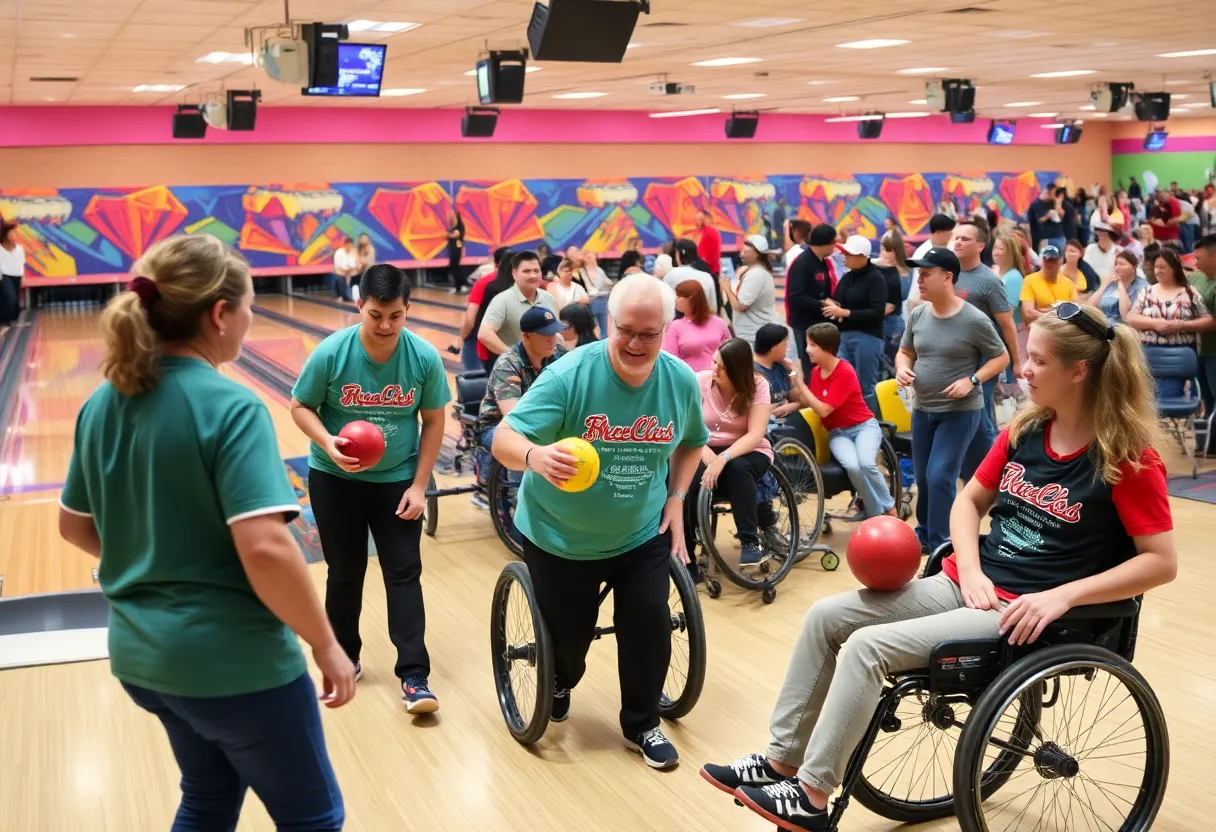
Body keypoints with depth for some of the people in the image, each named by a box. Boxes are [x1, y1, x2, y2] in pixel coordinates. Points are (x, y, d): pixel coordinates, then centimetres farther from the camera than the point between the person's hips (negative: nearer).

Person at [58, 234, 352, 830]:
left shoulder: (102, 405, 2)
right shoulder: (230, 407, -21)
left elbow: (75, 526, 12)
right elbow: (265, 549, -28)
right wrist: (326, 646, -17)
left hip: (140, 655, 8)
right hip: (235, 662, -7)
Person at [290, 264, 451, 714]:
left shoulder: (424, 358, -15)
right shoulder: (331, 353, -19)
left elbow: (433, 421, -5)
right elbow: (300, 407, -8)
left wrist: (419, 485, -8)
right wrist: (328, 443, -27)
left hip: (397, 480, 0)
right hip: (335, 479, 0)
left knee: (404, 572, -1)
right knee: (345, 573, 12)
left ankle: (414, 676, 2)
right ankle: (344, 659, 32)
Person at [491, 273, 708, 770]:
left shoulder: (681, 381, -11)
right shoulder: (569, 375, -26)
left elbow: (691, 442, 9)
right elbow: (504, 439, -32)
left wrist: (677, 497, -4)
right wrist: (536, 455, -54)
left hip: (643, 535, 3)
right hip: (561, 537, -2)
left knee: (650, 625, -1)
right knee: (566, 636, 13)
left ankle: (642, 725, 25)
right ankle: (560, 685, 50)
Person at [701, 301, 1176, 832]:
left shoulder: (1128, 457, -13)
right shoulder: (1024, 430, 6)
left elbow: (1161, 562, -14)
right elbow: (969, 501, 14)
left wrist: (1061, 596, -21)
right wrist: (970, 570, -4)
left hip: (1026, 612, -8)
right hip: (971, 585, 8)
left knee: (868, 646, -22)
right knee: (825, 617, -2)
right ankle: (781, 760, 6)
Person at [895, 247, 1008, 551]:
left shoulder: (974, 320, -15)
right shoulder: (918, 315, 0)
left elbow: (1001, 357, -6)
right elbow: (905, 351, 14)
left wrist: (972, 381, -20)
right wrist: (902, 368, -9)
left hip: (960, 411, -6)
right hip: (922, 410, 6)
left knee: (940, 477, -12)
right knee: (923, 478, 16)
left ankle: (940, 546, 0)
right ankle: (924, 532, 36)